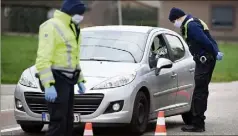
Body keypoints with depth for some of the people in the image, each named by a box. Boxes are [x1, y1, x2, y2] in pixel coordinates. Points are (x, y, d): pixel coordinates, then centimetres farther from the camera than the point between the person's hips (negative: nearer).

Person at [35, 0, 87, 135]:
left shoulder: (73, 29, 18)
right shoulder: (51, 26, -12)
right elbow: (43, 58, -20)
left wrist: (80, 80, 22)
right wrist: (48, 85, -27)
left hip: (68, 80, 10)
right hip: (56, 80, -10)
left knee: (68, 121, 12)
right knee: (58, 121, -14)